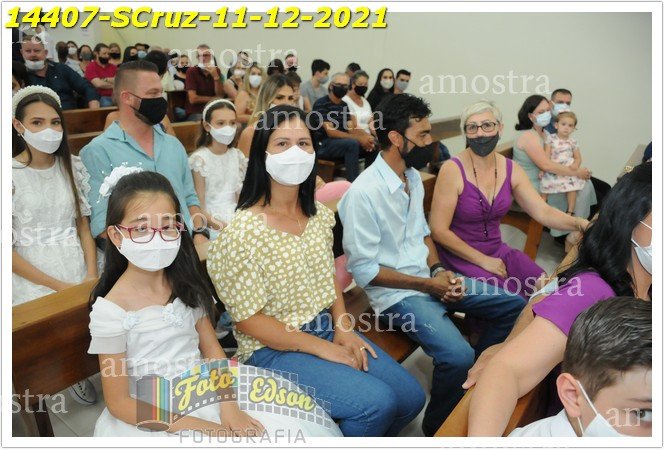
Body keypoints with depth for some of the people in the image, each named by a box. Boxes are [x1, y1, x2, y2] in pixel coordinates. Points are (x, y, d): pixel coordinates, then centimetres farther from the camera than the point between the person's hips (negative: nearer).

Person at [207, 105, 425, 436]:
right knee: (377, 403, -20)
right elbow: (248, 320, -16)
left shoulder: (319, 214, 1)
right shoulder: (243, 232, -20)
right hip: (274, 348, -6)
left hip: (328, 330, 7)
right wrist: (322, 348, -16)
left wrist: (343, 328, -3)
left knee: (411, 397, 2)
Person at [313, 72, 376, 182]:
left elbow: (351, 129, 7)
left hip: (343, 143, 8)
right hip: (323, 145, -8)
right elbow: (331, 132, -19)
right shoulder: (321, 104, -10)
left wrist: (366, 137, -17)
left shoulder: (344, 105, 15)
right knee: (353, 144, -33)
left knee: (373, 144, -7)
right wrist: (359, 138, -24)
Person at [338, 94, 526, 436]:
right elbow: (363, 270, -19)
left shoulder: (413, 177, 7)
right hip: (396, 293, -8)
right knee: (457, 356, -28)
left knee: (513, 305, 6)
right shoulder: (363, 193, -21)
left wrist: (439, 270, -2)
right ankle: (438, 430, 2)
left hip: (430, 278, 9)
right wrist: (427, 284, -16)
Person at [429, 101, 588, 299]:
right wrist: (483, 261, -15)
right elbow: (439, 230, -16)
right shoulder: (452, 170, -16)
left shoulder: (511, 169, 2)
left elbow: (543, 212, -3)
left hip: (497, 250, 6)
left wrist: (578, 223, -24)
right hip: (460, 257, -5)